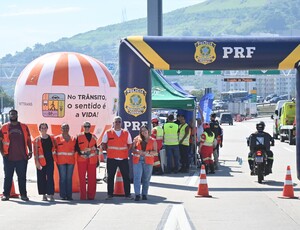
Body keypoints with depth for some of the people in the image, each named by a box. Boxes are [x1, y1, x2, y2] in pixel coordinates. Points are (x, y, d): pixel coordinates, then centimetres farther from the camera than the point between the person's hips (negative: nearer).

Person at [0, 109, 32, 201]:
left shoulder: (24, 127, 8)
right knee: (8, 177, 4)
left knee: (22, 177, 4)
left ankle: (23, 195, 9)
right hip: (9, 158, -1)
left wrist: (30, 151, 5)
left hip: (22, 157, 1)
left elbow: (28, 140, 12)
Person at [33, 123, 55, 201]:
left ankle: (51, 194, -8)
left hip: (50, 161, 1)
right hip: (41, 162, -1)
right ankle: (44, 195, 9)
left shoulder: (52, 138, 10)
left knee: (50, 177, -7)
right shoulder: (37, 140, 3)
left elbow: (54, 148, 21)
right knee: (42, 178, 2)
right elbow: (35, 152, -1)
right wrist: (37, 162, -8)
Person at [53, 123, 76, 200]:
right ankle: (63, 195, -1)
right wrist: (56, 159, -4)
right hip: (61, 161, -3)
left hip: (71, 161, 3)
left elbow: (75, 149, 18)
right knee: (63, 178, -4)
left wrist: (73, 156, 4)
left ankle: (69, 195, 5)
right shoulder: (57, 138, 4)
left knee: (69, 178, 3)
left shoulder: (73, 139, 12)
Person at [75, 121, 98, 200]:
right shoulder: (79, 136, 5)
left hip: (92, 160, 2)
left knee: (92, 178, 0)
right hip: (82, 159, -2)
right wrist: (81, 153, -16)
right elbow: (76, 147, 0)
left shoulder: (94, 137, 13)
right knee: (82, 177, -3)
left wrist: (97, 160, 11)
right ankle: (83, 196, 1)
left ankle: (91, 195, 6)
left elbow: (96, 148, 16)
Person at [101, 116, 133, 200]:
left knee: (126, 177, 2)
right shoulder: (108, 133, 3)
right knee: (110, 177, 4)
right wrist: (108, 151, 2)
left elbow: (130, 144, 17)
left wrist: (125, 151, 5)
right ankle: (110, 194, 11)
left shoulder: (126, 133, 7)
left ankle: (127, 194, 8)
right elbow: (103, 144, 11)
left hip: (124, 158, 1)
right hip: (111, 159, -1)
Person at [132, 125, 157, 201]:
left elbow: (155, 151, 6)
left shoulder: (152, 140, 9)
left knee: (146, 178, 3)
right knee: (137, 177, -9)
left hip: (148, 161, 0)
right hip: (138, 160, 0)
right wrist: (137, 151, -12)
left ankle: (144, 194, 11)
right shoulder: (136, 139, 11)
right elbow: (133, 149, 9)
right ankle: (137, 194, -9)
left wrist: (148, 152, -12)